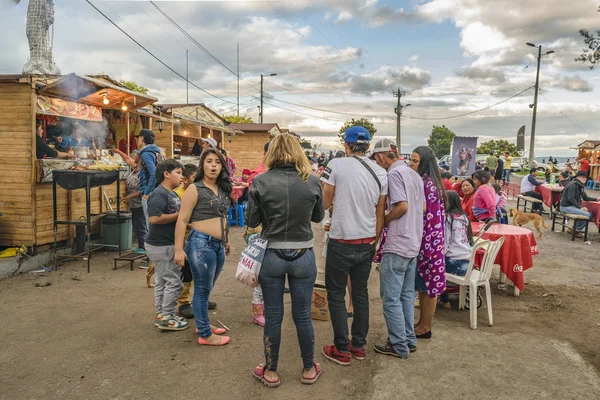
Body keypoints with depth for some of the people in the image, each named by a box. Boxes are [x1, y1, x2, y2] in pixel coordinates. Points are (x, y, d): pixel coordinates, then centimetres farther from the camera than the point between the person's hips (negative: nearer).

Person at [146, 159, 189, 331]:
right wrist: (179, 215, -22)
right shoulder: (159, 194, -18)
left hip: (167, 244, 10)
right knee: (174, 281, -3)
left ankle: (161, 314, 28)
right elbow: (154, 218, -28)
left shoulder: (173, 194, 12)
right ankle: (166, 318, 8)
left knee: (162, 281, 17)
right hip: (161, 246, -10)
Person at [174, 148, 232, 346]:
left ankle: (203, 324, 33)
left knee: (207, 288, 18)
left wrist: (226, 240, 24)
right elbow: (182, 220, -12)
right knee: (202, 290, 3)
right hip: (201, 243, -7)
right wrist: (178, 249, -16)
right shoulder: (195, 189, -9)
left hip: (218, 244, 7)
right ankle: (205, 334, 14)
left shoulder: (223, 189, 12)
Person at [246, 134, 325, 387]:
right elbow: (318, 216, 7)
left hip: (271, 256, -1)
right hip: (303, 256, 1)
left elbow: (251, 221, -3)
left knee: (272, 316, 13)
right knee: (302, 316, 15)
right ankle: (309, 370, 32)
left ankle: (270, 372, 29)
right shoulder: (312, 181, -6)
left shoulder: (261, 182, -9)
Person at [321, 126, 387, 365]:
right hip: (367, 242, 5)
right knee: (361, 293, 17)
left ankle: (342, 350, 15)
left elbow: (325, 203, -7)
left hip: (341, 242, -5)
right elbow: (380, 213, 7)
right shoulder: (381, 173, 3)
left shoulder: (336, 165, -12)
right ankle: (359, 345, 27)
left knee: (336, 295, 8)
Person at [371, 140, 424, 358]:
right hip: (414, 243, 9)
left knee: (391, 298, 1)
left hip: (397, 244, -9)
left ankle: (399, 346, 10)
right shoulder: (414, 174, 13)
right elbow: (422, 207, 16)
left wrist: (383, 220, -7)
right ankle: (409, 339, 26)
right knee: (407, 294, 17)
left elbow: (402, 206, -22)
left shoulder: (393, 173, -14)